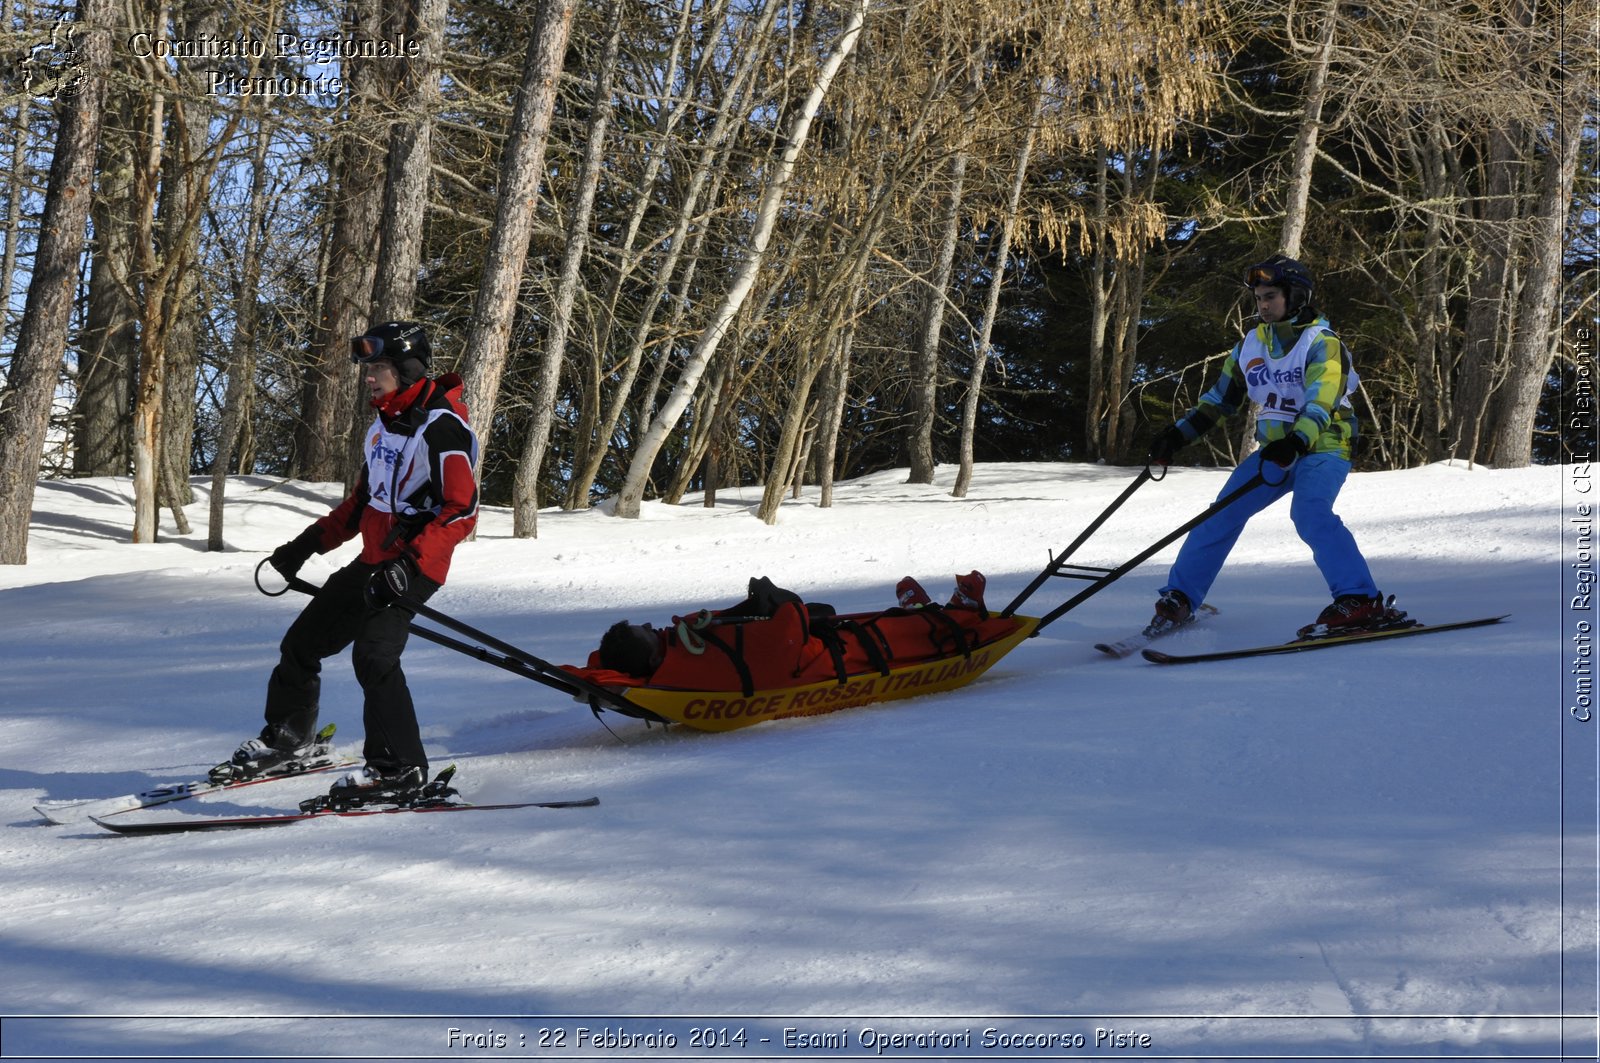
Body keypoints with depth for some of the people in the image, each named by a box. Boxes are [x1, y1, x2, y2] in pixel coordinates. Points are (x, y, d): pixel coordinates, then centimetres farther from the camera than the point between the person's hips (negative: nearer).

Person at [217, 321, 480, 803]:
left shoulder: (441, 427, -16)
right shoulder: (384, 426, 13)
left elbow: (462, 512, -21)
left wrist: (409, 563, -30)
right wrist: (307, 544, 18)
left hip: (413, 569, -9)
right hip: (373, 564, 10)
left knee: (373, 654, -26)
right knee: (302, 641, 15)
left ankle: (400, 767, -18)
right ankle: (285, 735, 36)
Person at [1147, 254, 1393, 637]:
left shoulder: (1322, 343, -10)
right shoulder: (1251, 344, 10)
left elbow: (1320, 403, -25)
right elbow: (1220, 398, 18)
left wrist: (1296, 441, -42)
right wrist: (1177, 434, 9)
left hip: (1322, 449, -7)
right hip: (1274, 450, 7)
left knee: (1309, 512, -31)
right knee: (1223, 514, -2)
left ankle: (1360, 601, -35)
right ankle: (1180, 597, 6)